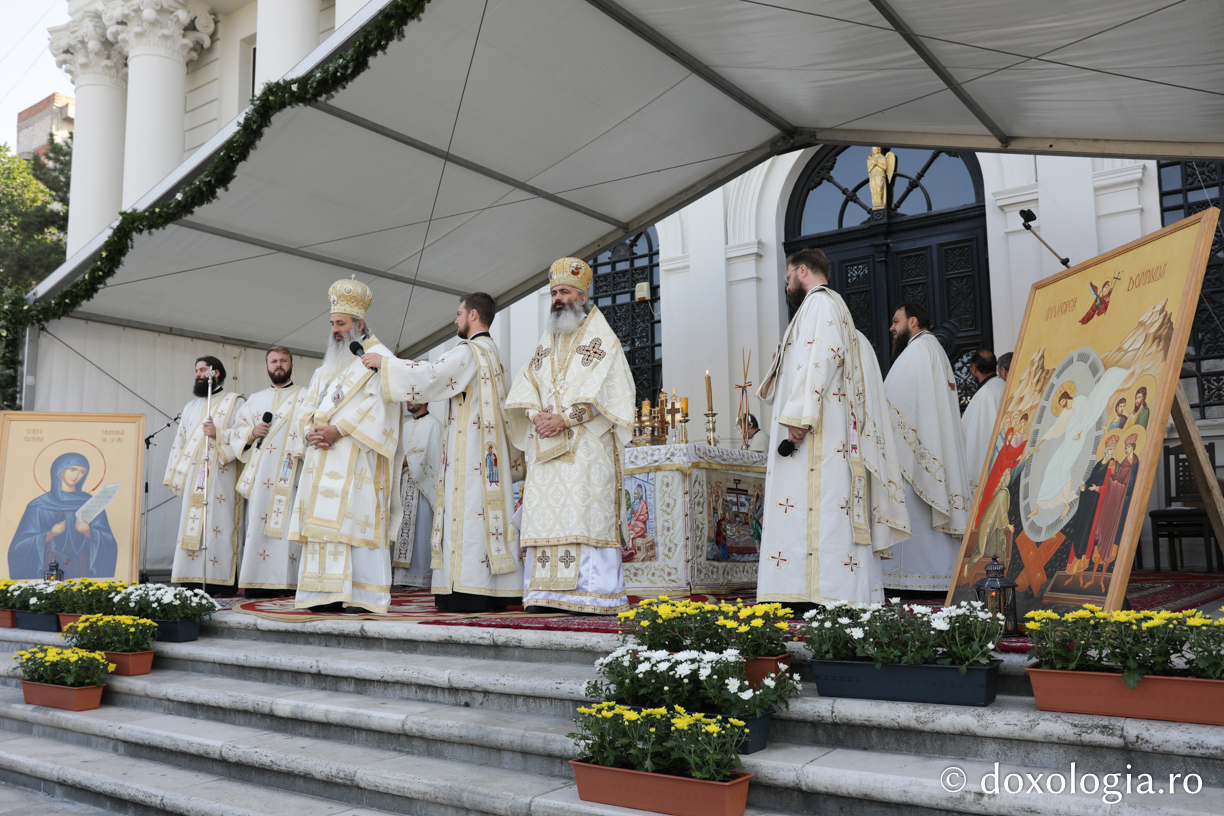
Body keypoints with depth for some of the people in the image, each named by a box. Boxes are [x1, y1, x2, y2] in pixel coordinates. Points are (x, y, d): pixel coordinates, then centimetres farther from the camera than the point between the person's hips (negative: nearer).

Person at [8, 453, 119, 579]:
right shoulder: (40, 505, 4)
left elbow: (108, 542, 3)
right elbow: (21, 545, 1)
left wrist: (88, 532, -15)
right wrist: (50, 534, -14)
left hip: (82, 569, 1)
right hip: (50, 570, -1)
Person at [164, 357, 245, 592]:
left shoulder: (234, 401, 8)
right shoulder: (190, 406, 25)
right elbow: (179, 442, 22)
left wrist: (219, 434, -16)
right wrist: (174, 475, 14)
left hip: (220, 476, -5)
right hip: (192, 477, 5)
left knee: (217, 524, -11)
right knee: (190, 524, -2)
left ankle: (219, 581, -12)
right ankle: (191, 580, -3)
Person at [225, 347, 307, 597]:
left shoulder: (306, 398, 13)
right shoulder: (255, 400, 24)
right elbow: (236, 433, 21)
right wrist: (252, 432, 0)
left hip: (292, 473, -3)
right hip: (261, 475, 3)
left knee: (290, 525, -10)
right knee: (259, 525, -6)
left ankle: (290, 581, -11)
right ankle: (260, 582, -6)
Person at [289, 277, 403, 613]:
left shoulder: (378, 357, 1)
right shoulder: (328, 367, 26)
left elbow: (377, 404, -12)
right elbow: (309, 407, 20)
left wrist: (338, 430, -18)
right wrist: (311, 432, -2)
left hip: (357, 456, -7)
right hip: (323, 457, 8)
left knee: (356, 520, -12)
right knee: (325, 521, 1)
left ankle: (364, 596, -11)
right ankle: (329, 593, 2)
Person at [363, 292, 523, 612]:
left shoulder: (469, 351, -9)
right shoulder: (492, 353, 20)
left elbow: (429, 375, -16)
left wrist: (384, 363, -7)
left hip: (469, 452, -9)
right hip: (491, 453, 9)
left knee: (468, 517, -10)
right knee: (491, 515, 7)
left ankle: (470, 593, -11)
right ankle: (499, 592, 8)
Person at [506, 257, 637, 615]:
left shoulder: (602, 339, 4)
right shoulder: (546, 342, 23)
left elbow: (605, 390, -8)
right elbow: (526, 384, 14)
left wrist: (565, 418, -17)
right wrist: (535, 415, -8)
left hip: (586, 445, -6)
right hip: (545, 444, 6)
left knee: (585, 514, -12)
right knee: (546, 513, -1)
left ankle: (595, 594, -11)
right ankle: (550, 592, 0)